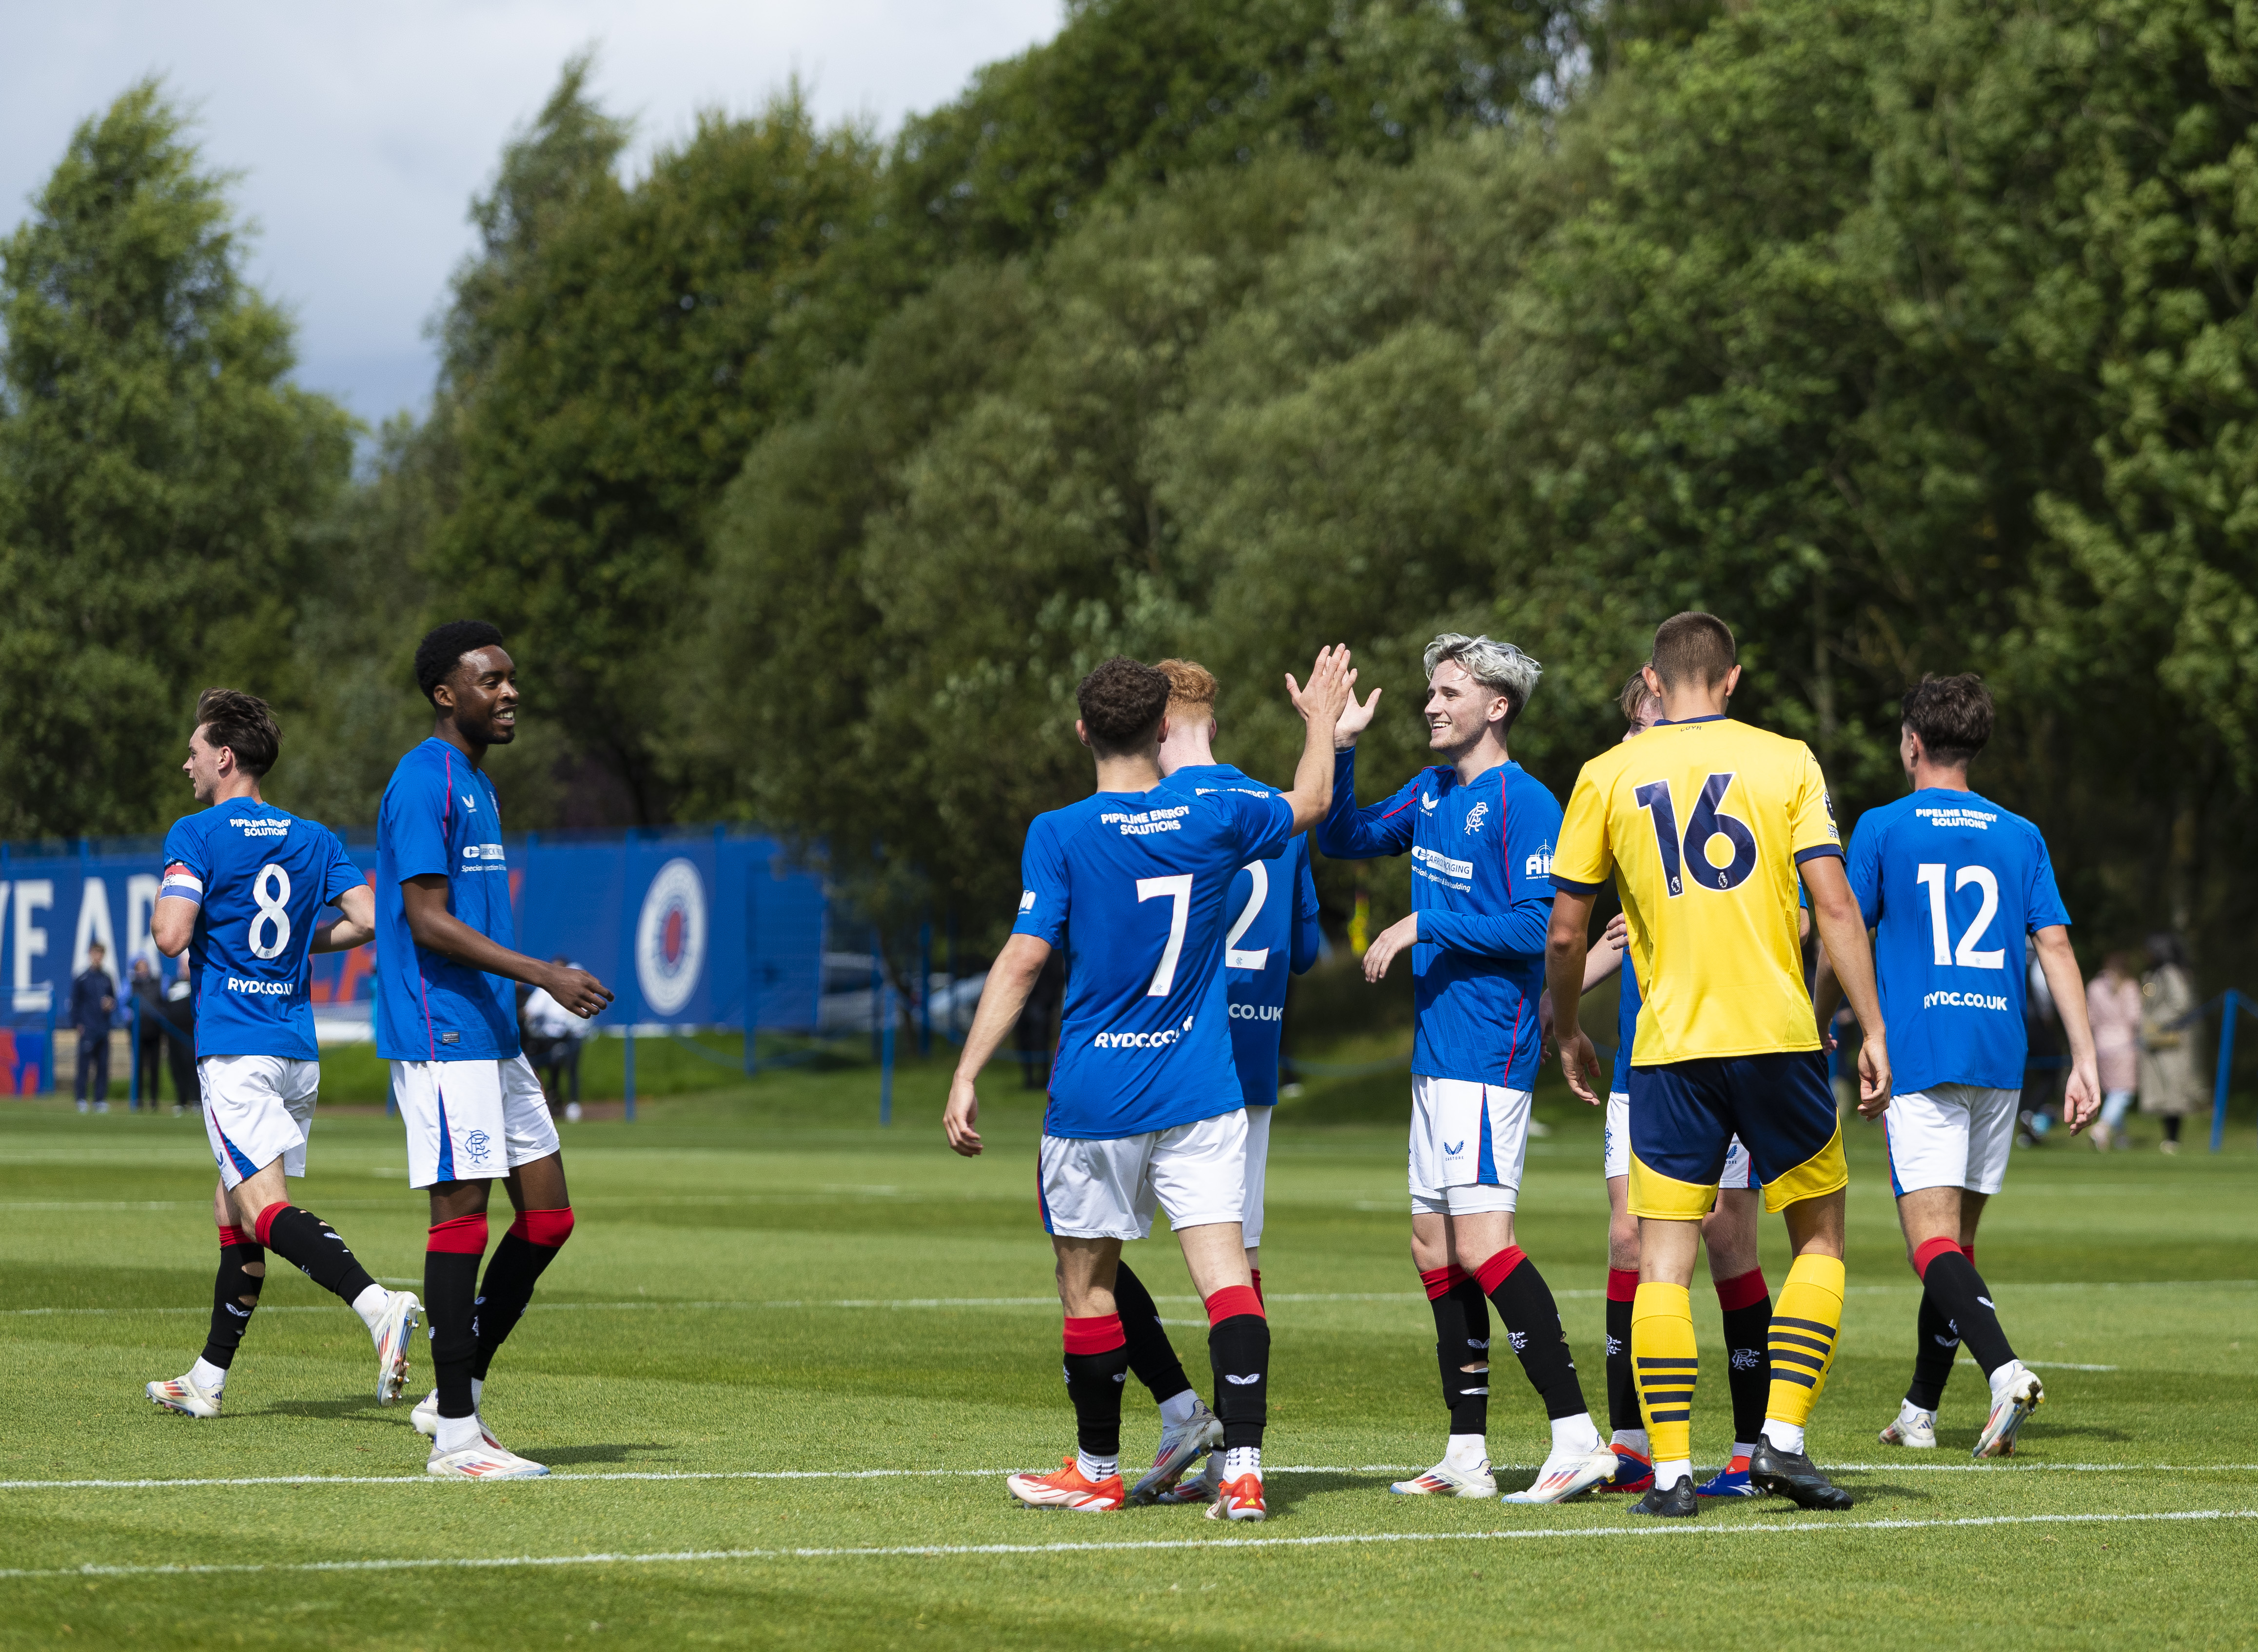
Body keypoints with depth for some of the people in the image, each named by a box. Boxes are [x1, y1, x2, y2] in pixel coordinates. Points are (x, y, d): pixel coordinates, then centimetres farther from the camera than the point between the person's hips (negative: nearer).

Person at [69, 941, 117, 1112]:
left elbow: (114, 998, 23)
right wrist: (76, 1025, -6)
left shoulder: (107, 978, 13)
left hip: (104, 1029, 4)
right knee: (85, 1064, -7)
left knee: (103, 1065, 4)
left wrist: (111, 1005, -1)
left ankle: (101, 1100, 8)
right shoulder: (81, 979, 1)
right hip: (87, 1029, -4)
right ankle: (82, 1100, -4)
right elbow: (75, 1002, 1)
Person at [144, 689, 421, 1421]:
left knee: (266, 1207, -15)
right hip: (298, 1050, 7)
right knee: (232, 1209, 16)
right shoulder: (314, 840, 12)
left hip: (235, 1050, -7)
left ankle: (378, 1305, -38)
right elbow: (368, 919, 3)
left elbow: (171, 935, -17)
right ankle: (208, 1381, 20)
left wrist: (162, 913, 6)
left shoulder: (195, 836, -5)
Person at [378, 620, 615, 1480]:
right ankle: (454, 1434, -4)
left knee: (548, 1214, 7)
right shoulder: (422, 783, -12)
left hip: (491, 1038, 10)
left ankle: (456, 1393, 16)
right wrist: (546, 975, -22)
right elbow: (426, 921, -18)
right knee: (462, 1213, -8)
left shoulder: (477, 784, 19)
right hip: (439, 1035, -10)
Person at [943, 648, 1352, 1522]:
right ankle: (1243, 1466, -17)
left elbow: (1022, 960, -13)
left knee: (1086, 1280, 12)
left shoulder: (1060, 836, -9)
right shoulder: (1216, 818, 0)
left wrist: (965, 1078, -9)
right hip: (1199, 1091, 2)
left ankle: (1097, 1470, 22)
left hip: (1093, 1097, -2)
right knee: (1225, 1269, -5)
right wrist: (1322, 720, 39)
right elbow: (1309, 803, 20)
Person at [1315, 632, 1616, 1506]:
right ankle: (1466, 1453, 15)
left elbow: (1532, 927, -18)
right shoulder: (1430, 791, 15)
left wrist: (1424, 925, -15)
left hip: (1489, 1053, -10)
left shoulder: (1524, 803, -12)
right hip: (1437, 1050, 10)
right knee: (1435, 1247, 10)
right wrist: (1338, 747, 11)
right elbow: (1343, 838, 25)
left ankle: (1577, 1435, -18)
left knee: (1482, 1241, -17)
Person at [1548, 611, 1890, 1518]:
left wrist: (1570, 1036, 21)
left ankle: (1670, 1471, -4)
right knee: (1819, 1238, 14)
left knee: (1663, 1262, 3)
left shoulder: (1608, 776, 5)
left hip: (1671, 1050, 0)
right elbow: (1834, 905, -6)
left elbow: (1564, 933, 6)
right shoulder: (1786, 761, 3)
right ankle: (1782, 1437, 4)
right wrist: (1874, 1030, -2)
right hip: (1780, 1036, 0)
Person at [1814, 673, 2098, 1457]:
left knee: (1932, 1239, -11)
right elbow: (2056, 946, 4)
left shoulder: (1883, 828, 0)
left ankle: (2005, 1368, -35)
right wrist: (2083, 1062, 3)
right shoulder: (2020, 837, 11)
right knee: (1957, 1236, 15)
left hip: (1919, 1056, -5)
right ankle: (1919, 1413, 21)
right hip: (2001, 1058, 5)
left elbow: (1841, 945, 2)